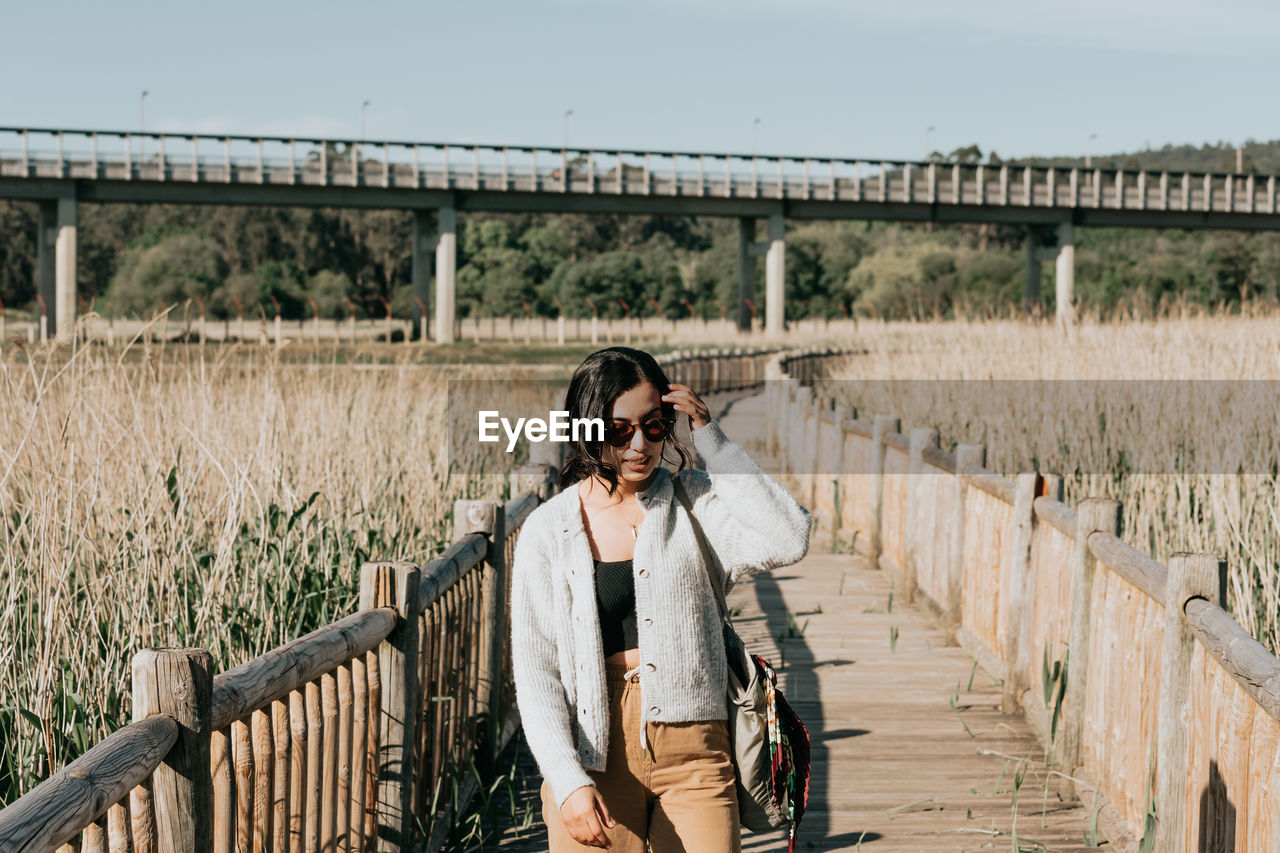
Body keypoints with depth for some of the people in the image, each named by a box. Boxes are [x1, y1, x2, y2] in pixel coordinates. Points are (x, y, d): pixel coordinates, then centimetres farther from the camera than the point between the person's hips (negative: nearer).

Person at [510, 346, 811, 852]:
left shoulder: (693, 502, 5)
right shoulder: (548, 531, 1)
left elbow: (786, 541, -13)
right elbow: (535, 671, -1)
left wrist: (711, 441, -10)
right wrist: (569, 782, -13)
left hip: (693, 752, 1)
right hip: (594, 753, 0)